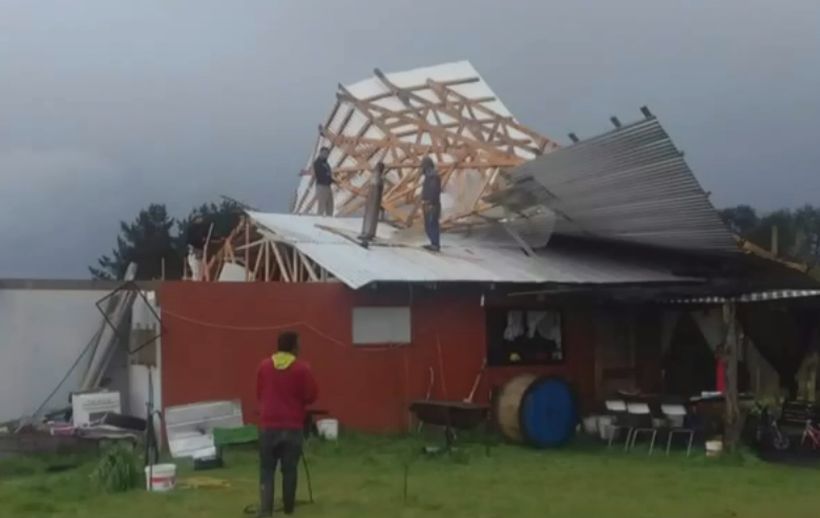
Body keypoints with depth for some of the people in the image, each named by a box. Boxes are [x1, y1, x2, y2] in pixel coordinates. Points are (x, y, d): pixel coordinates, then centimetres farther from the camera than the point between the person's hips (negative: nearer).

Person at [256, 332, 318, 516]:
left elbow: (259, 394, 12)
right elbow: (311, 396, -2)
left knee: (267, 470, 4)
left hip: (268, 425, 1)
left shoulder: (264, 366, 2)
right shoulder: (302, 368, -6)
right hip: (292, 426, -1)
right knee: (289, 469, 10)